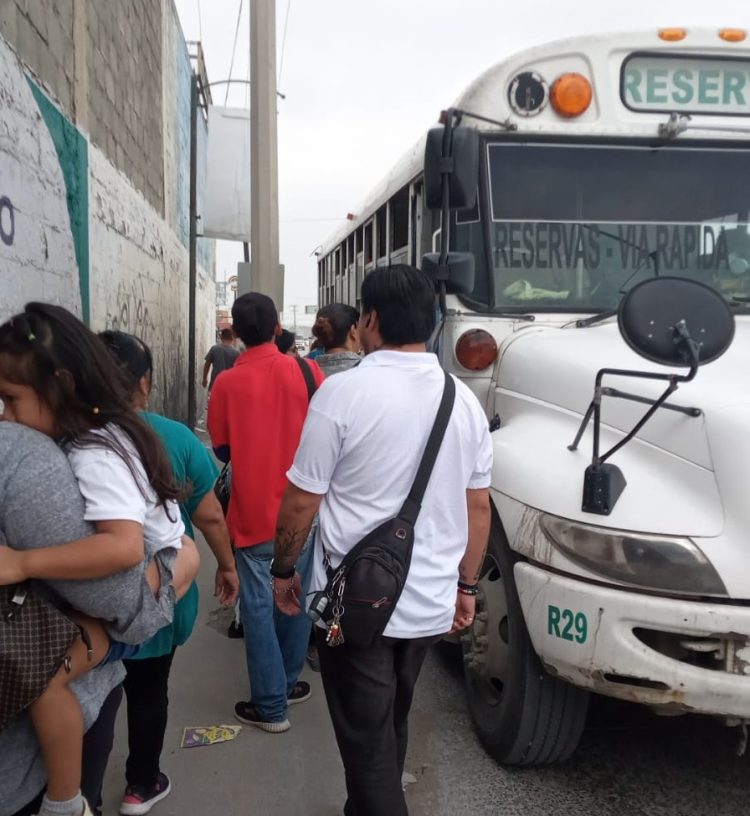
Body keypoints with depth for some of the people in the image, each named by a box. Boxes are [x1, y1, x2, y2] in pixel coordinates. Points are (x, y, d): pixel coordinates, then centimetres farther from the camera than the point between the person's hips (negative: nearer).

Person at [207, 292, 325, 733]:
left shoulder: (227, 383, -10)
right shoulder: (307, 371, -7)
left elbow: (222, 449, 1)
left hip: (254, 513, -2)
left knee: (259, 607, 6)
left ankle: (271, 705, 11)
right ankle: (289, 682, 32)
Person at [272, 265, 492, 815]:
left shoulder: (344, 391, -15)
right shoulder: (465, 400, 1)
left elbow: (301, 503, -11)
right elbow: (478, 508, 6)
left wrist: (283, 570, 5)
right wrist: (466, 586, 17)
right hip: (431, 604, 6)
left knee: (368, 744, 8)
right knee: (391, 729, 25)